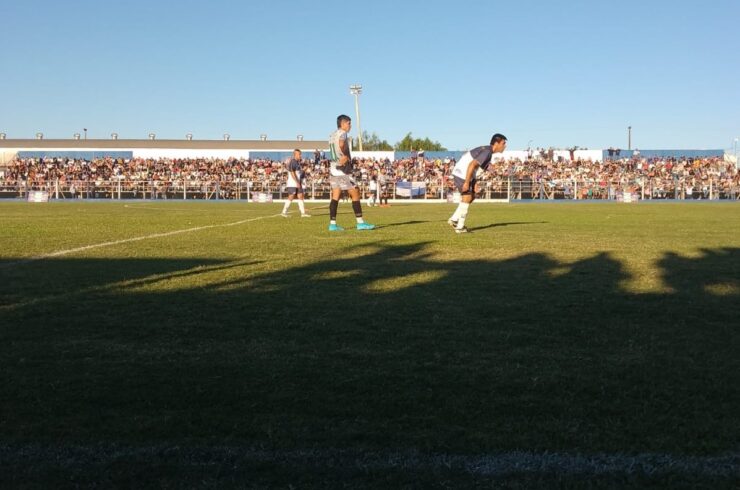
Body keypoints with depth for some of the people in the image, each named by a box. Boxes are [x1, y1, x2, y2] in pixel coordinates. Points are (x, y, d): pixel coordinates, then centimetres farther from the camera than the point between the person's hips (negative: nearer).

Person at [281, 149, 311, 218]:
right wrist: (297, 182, -22)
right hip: (292, 184, -9)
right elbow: (292, 173, -19)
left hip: (298, 184, 9)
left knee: (301, 197, 4)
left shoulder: (298, 162, 16)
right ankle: (284, 212, 2)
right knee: (290, 198, -6)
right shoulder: (292, 162, -13)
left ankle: (303, 213, 3)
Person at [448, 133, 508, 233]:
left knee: (472, 197, 15)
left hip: (463, 173, 10)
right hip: (462, 174, -10)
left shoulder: (486, 150, 13)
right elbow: (472, 164, -26)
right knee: (467, 198, -4)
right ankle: (460, 227, 2)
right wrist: (466, 182, -25)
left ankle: (454, 219, 16)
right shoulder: (487, 152, -18)